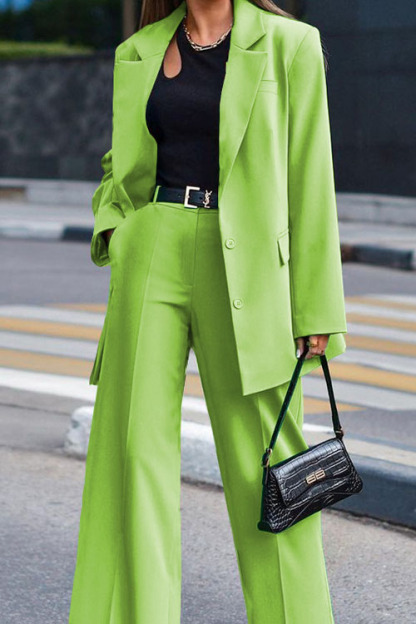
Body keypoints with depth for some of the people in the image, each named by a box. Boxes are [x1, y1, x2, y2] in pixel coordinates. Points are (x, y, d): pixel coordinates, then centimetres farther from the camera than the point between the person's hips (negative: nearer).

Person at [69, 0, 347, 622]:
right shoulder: (138, 54, 11)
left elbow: (309, 178, -2)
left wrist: (317, 310, -4)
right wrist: (112, 229, 2)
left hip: (245, 266, -3)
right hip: (153, 260, 3)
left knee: (264, 454, 3)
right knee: (133, 443, -2)